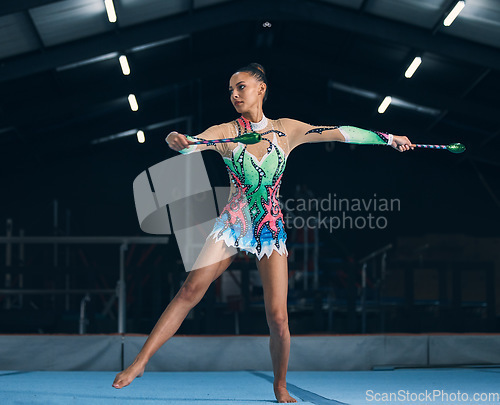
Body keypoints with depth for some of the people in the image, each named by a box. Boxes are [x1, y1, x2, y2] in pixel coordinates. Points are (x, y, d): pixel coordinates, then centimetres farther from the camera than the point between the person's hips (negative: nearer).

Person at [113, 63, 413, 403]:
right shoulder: (225, 133, -1)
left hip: (271, 231, 1)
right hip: (232, 224, -1)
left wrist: (388, 138, 8)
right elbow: (190, 143, -18)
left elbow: (341, 133, 6)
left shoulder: (287, 130, 3)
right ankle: (141, 362, -12)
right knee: (191, 291, -15)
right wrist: (176, 141, -42)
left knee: (278, 318, -6)